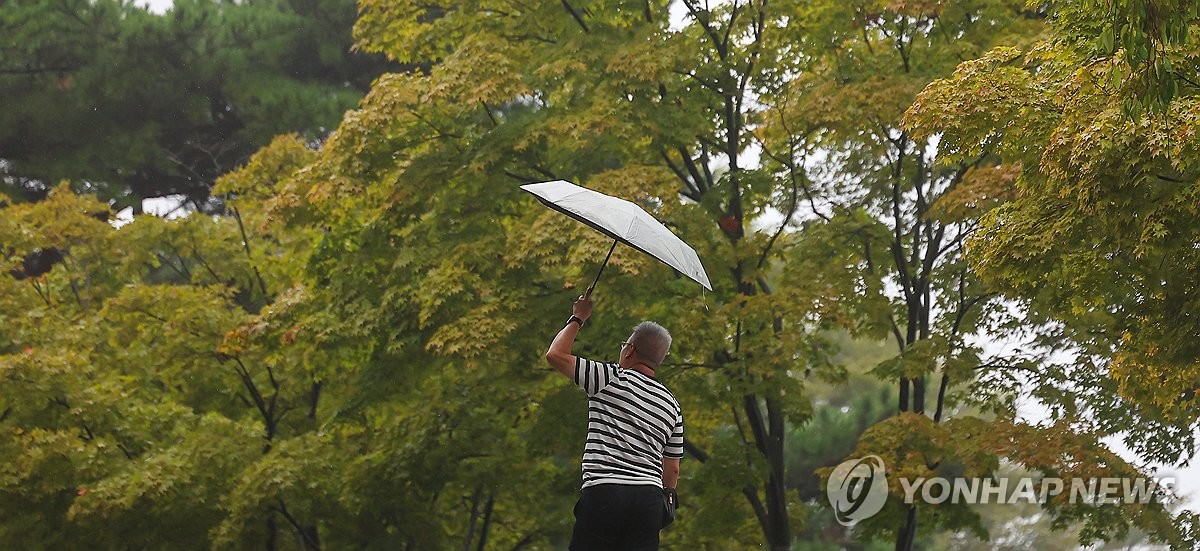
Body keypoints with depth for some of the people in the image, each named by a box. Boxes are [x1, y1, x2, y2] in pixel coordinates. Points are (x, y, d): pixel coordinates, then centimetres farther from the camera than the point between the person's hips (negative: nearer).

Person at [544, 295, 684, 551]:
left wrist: (577, 318, 16)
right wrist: (665, 501, 29)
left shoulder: (611, 379, 0)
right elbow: (672, 469, 18)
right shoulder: (672, 405, 16)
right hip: (650, 498, 5)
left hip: (603, 493, -5)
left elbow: (555, 354, 3)